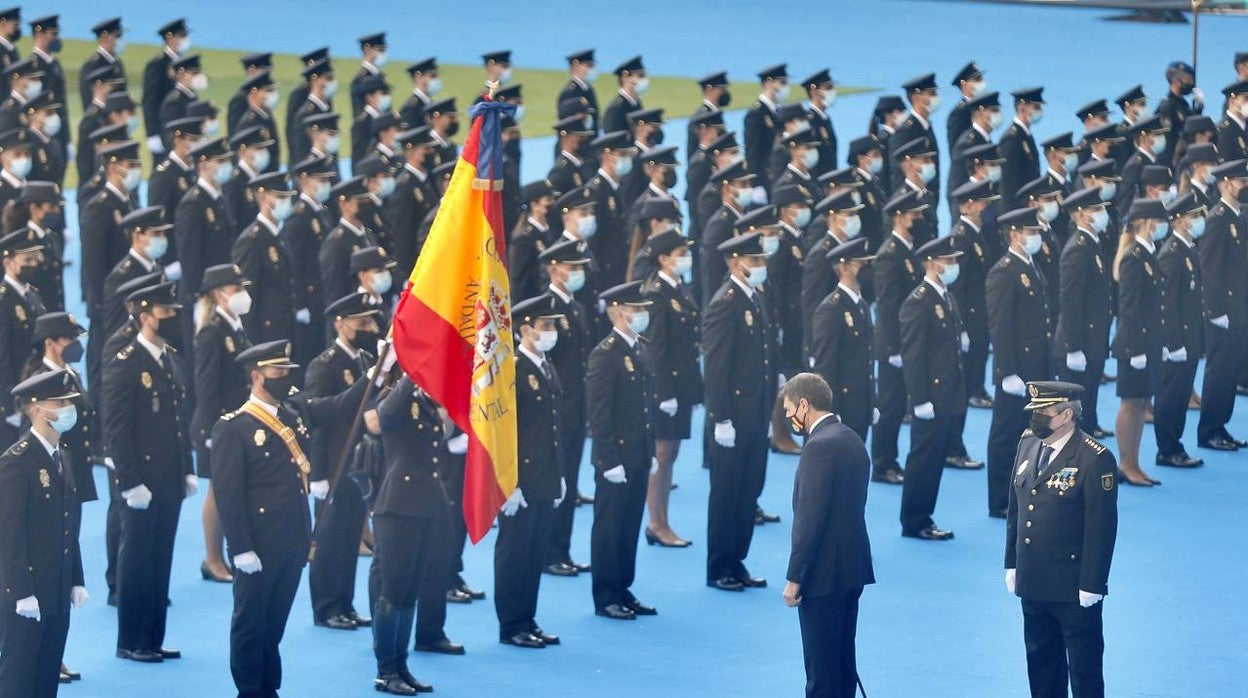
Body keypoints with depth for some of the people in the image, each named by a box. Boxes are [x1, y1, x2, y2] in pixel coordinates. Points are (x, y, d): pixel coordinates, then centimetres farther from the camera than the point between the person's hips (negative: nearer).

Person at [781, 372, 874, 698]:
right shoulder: (851, 439, 12)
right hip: (853, 568, 9)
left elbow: (810, 518, -21)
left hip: (824, 573, -9)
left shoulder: (820, 446, -18)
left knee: (821, 669, -4)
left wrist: (794, 578, -17)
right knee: (843, 661, 15)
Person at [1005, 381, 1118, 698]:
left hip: (1074, 588, -7)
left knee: (1083, 665, 4)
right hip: (1032, 583, 7)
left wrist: (1091, 585, -16)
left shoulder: (1095, 459, -16)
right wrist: (1012, 563, 12)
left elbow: (1101, 527, -16)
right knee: (1041, 661, 17)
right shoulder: (1028, 443, 5)